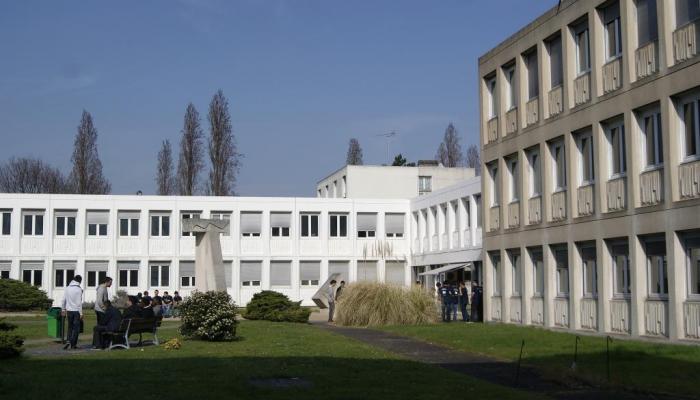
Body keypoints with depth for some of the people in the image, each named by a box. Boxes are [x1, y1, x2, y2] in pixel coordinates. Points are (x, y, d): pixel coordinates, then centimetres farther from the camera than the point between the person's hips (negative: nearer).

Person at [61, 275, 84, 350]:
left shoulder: (67, 288, 6)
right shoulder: (79, 289, -11)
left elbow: (64, 300, 11)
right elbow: (79, 302, -13)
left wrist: (63, 309, 22)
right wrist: (81, 313, -9)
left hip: (69, 310, 5)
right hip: (76, 311, -5)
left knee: (70, 327, 15)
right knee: (76, 328, 1)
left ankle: (69, 341, 4)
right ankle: (73, 344, -3)